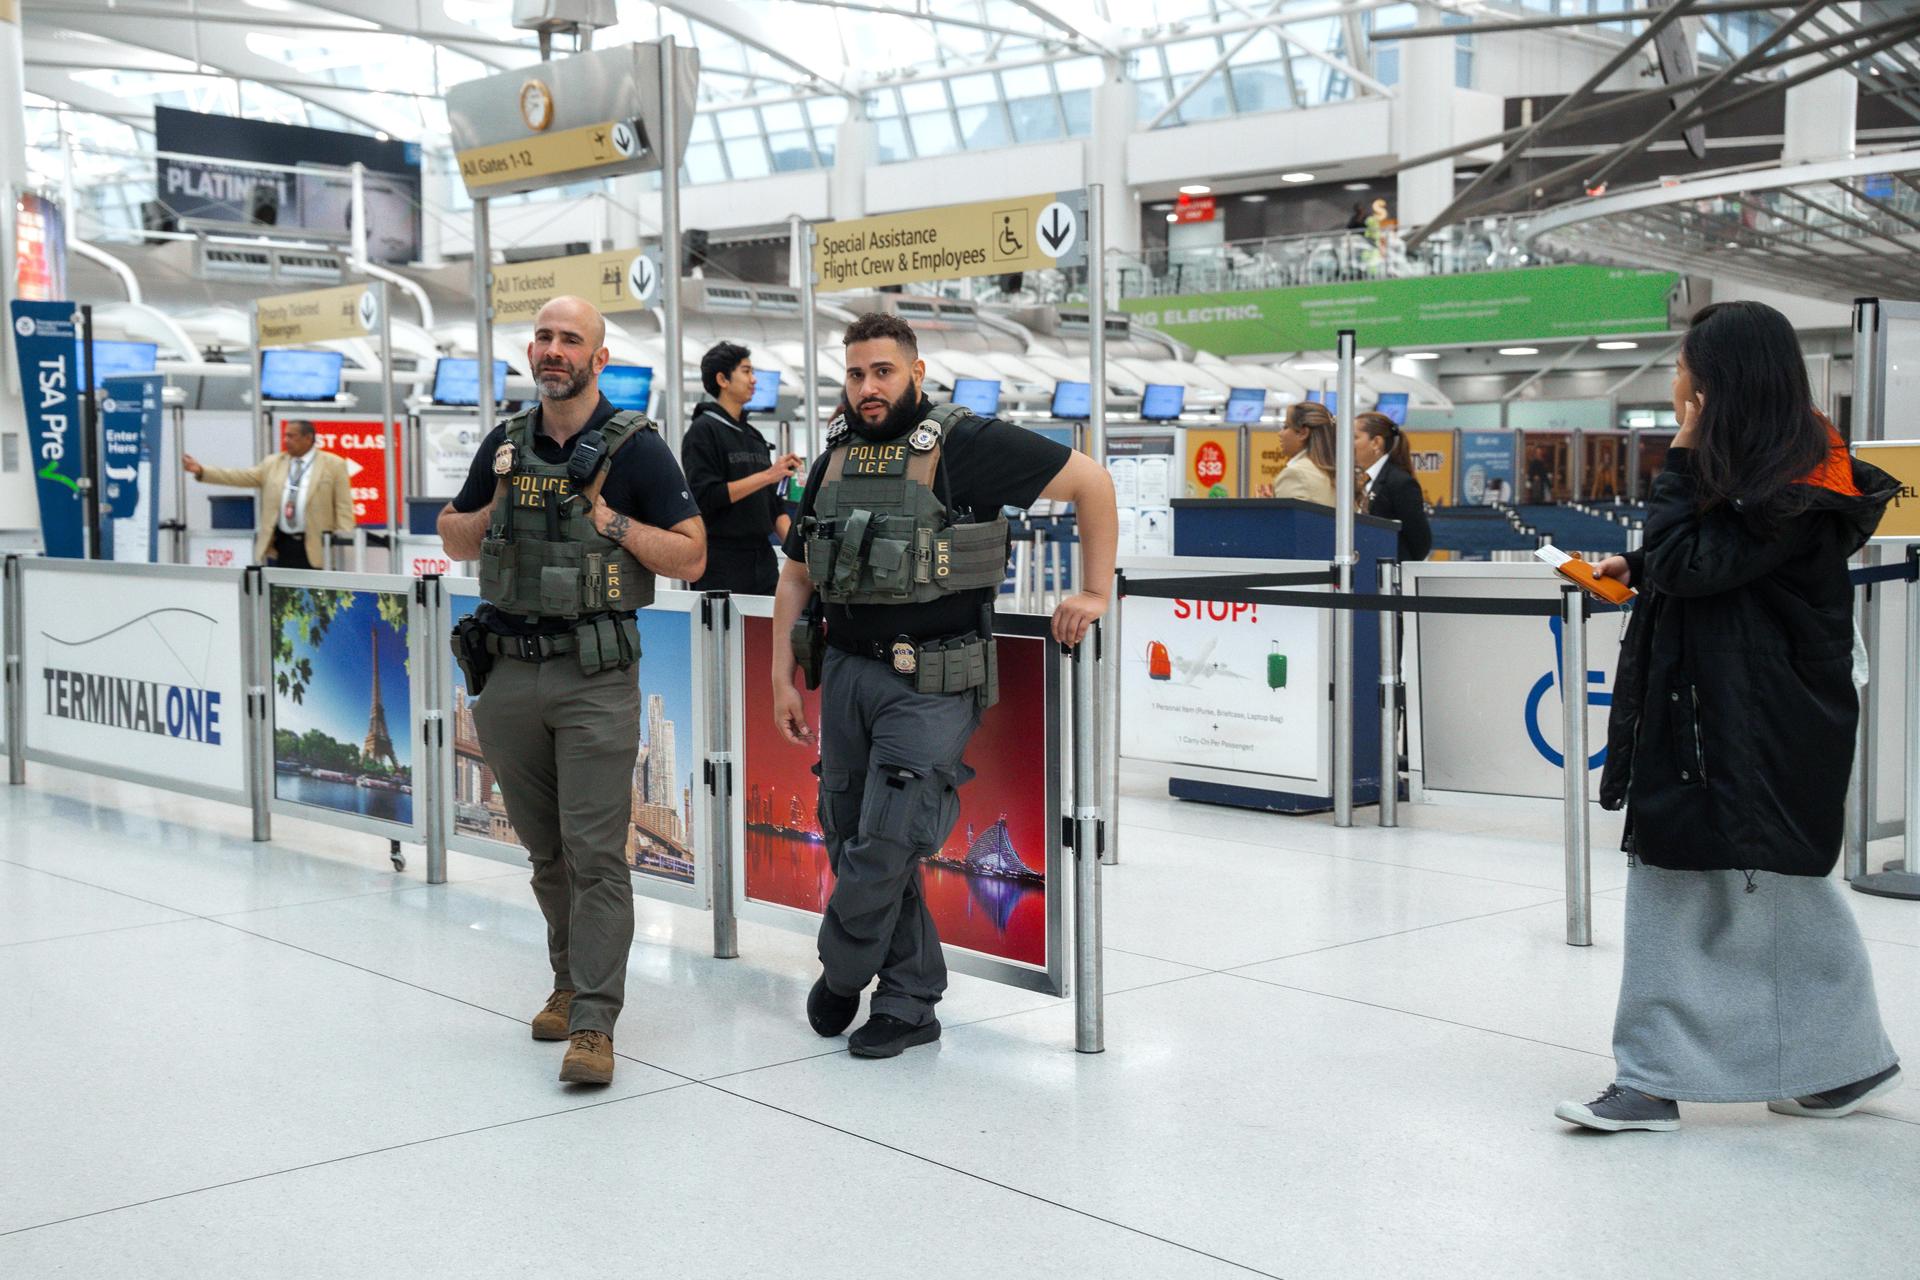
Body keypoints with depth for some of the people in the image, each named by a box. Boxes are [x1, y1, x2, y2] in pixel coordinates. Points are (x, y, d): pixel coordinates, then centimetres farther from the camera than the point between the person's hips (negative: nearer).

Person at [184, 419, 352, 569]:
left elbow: (343, 507, -2)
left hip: (316, 548, -4)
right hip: (280, 546, 4)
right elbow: (241, 476, 6)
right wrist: (201, 471, -4)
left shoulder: (334, 465, 1)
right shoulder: (273, 464, 12)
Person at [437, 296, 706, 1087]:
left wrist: (610, 519, -13)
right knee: (545, 851, 14)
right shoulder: (506, 444, 11)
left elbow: (691, 557, -4)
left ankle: (593, 1023, -5)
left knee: (596, 853, -7)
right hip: (508, 672, 5)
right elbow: (456, 543, 19)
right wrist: (497, 499, 1)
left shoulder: (635, 448, -3)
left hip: (595, 675, -5)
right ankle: (569, 980, 30)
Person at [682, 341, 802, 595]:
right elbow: (705, 496, -15)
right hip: (721, 562, -7)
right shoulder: (703, 430, -4)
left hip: (762, 559, 7)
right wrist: (766, 475, -16)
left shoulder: (755, 437, 18)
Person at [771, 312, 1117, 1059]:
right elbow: (797, 576, 18)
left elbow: (1090, 481, -6)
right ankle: (913, 1003, 23)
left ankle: (841, 974, 16)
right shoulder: (834, 463, 12)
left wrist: (1095, 592, -7)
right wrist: (783, 678, 13)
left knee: (885, 846, -10)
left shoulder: (966, 446, -8)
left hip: (931, 683, -6)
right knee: (849, 843, 9)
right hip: (845, 672, 7)